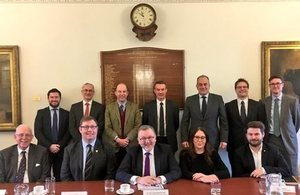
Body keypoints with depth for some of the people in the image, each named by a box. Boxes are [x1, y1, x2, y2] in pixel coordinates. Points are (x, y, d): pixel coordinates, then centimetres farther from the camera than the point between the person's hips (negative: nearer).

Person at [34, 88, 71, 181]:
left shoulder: (66, 114, 9)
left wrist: (60, 145, -9)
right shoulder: (41, 113, 6)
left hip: (61, 151, 1)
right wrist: (49, 146, -11)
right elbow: (37, 132, -2)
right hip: (44, 150, -1)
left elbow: (69, 132, 4)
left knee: (59, 178, 0)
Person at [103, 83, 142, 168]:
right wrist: (117, 139, -13)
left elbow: (138, 126, 0)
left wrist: (128, 139, -11)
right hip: (114, 146, 0)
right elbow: (107, 127, 0)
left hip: (131, 146, 0)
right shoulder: (109, 107, 5)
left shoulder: (135, 107, 6)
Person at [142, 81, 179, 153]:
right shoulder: (147, 106, 0)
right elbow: (144, 124, 6)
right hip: (153, 141, 0)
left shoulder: (173, 105, 0)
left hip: (169, 141, 0)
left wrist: (171, 135, 6)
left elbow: (176, 123, 7)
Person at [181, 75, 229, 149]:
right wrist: (184, 139, -2)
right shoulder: (189, 100, 5)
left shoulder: (218, 99, 2)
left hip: (213, 141, 0)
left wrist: (224, 139, -4)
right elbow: (185, 121, 5)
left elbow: (223, 120, 2)